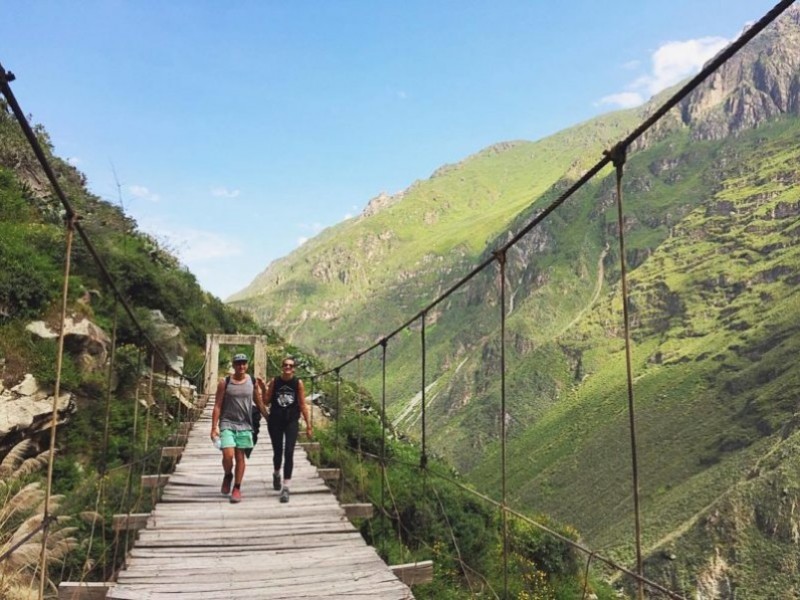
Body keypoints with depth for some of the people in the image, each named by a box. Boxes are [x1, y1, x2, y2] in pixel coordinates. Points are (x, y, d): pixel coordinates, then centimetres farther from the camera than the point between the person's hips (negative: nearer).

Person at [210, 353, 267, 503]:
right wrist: (214, 427, -8)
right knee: (228, 455, -13)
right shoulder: (224, 382, -3)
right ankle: (228, 476, 18)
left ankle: (237, 488, 17)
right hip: (227, 423, -2)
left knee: (240, 457, 5)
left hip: (245, 425, 2)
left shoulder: (253, 382, 2)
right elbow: (217, 406, -3)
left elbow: (260, 404, 8)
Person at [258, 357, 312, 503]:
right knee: (277, 452, 13)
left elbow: (303, 405, 0)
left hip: (291, 421, -1)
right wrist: (263, 388, -13)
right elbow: (267, 402, 3)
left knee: (289, 453, -11)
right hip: (275, 421, 1)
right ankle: (276, 474, 46)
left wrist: (308, 424, -2)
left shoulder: (298, 383, -2)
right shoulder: (274, 381, 0)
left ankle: (286, 488, -6)